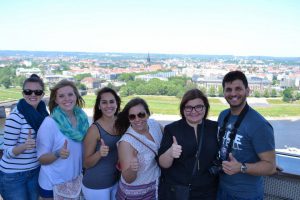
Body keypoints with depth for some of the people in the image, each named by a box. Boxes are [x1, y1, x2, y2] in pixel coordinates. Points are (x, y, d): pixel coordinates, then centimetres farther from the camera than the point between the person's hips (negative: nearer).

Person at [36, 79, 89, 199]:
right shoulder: (49, 123, -18)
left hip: (76, 180, 4)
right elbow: (42, 158, -14)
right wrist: (58, 154, -30)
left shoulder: (82, 118, -5)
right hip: (53, 184, -4)